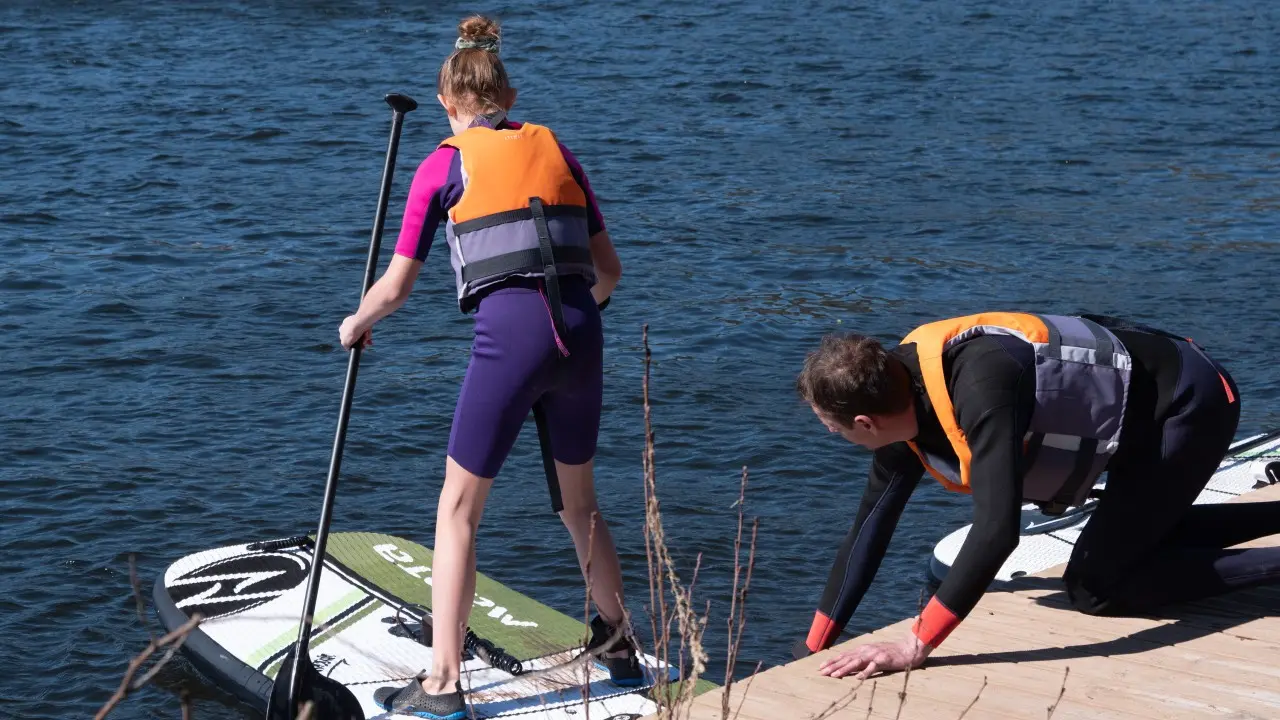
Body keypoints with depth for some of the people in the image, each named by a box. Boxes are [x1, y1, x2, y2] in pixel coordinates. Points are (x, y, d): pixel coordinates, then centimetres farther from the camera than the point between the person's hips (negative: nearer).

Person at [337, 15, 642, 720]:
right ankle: (617, 644, 34)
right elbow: (609, 270, 17)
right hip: (581, 333, 4)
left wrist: (356, 324, 27)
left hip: (509, 333, -4)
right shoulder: (554, 148, 17)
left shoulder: (444, 164, 7)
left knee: (458, 507, 7)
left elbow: (394, 288, 7)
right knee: (578, 496, 24)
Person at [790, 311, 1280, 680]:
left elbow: (997, 530, -44)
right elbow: (869, 529, 0)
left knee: (1096, 588, -9)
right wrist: (815, 646, 3)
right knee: (1143, 536, 27)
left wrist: (914, 647, -40)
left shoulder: (980, 388, -37)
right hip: (1147, 405, 9)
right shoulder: (904, 400, -9)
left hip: (1189, 403, -9)